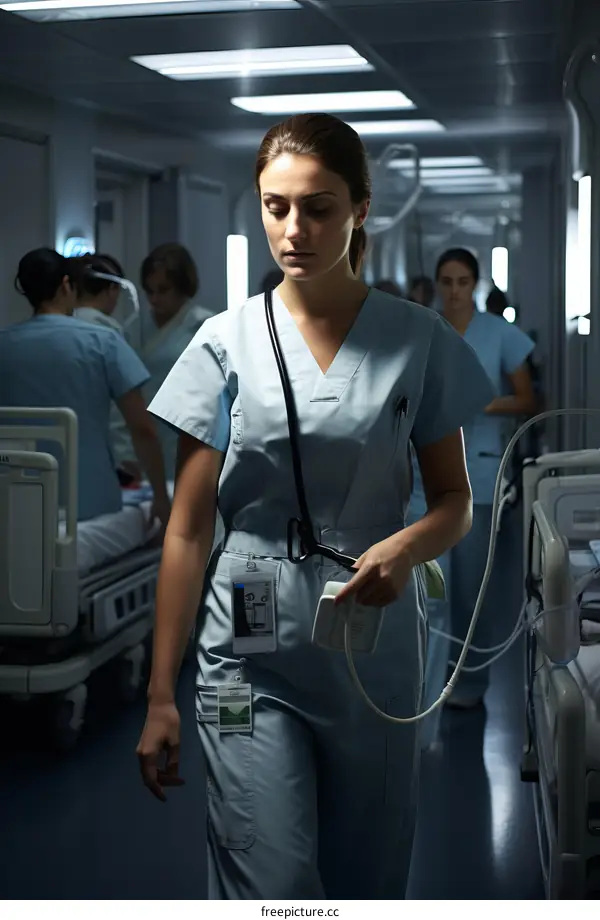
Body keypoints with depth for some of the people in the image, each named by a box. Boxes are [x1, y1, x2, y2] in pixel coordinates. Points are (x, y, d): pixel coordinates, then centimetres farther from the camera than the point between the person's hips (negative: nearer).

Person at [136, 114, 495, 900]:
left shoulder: (419, 342, 1)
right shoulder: (227, 342, -1)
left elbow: (456, 499, 7)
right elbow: (189, 529, 1)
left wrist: (409, 546, -17)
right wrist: (160, 695, 0)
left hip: (377, 650, 2)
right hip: (253, 653, -1)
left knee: (366, 882, 11)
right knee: (272, 886, -8)